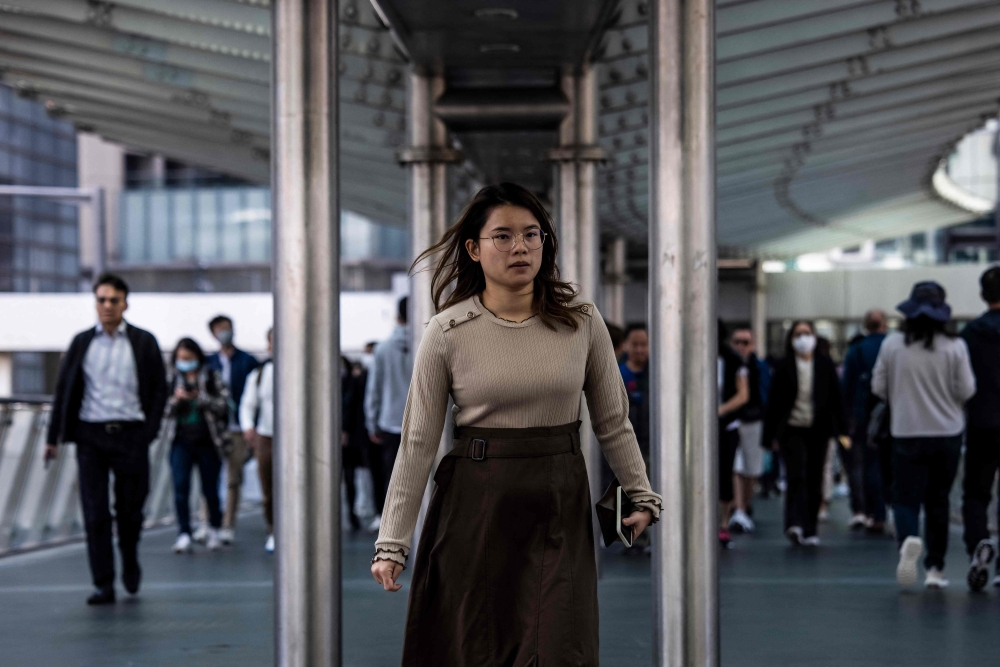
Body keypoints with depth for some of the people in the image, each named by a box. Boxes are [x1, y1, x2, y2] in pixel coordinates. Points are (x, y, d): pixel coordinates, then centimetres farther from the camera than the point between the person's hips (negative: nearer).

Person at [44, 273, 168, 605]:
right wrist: (53, 437, 6)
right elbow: (63, 389, 10)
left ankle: (130, 561, 31)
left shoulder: (144, 342, 5)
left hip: (130, 435, -1)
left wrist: (149, 432, -5)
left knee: (130, 509, 4)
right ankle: (104, 584, 0)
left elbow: (160, 389, 5)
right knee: (95, 513, -3)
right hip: (91, 435, 1)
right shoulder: (82, 342, 8)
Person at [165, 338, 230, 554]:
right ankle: (184, 534, -9)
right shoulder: (174, 379, 8)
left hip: (208, 442, -1)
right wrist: (177, 399, -14)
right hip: (182, 442, 1)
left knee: (210, 489, 6)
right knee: (180, 488, -11)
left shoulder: (212, 377, 3)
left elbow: (224, 403, -6)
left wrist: (201, 398, -19)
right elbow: (167, 412, 6)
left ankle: (214, 531, 25)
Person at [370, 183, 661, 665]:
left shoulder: (582, 322, -1)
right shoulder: (447, 332, -4)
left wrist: (641, 497, 6)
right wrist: (392, 543, -5)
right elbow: (418, 442, -2)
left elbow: (613, 422, 10)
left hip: (559, 504, 1)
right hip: (475, 503, -1)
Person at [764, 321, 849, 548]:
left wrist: (842, 430, -1)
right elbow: (775, 401, 2)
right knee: (795, 476, -16)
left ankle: (810, 529, 14)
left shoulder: (825, 365, 3)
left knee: (814, 480, 6)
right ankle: (794, 524, -24)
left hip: (818, 430, 2)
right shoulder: (784, 367, 0)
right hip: (792, 429, -2)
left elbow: (836, 398, 4)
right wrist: (773, 435, 0)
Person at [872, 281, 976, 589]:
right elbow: (966, 390, -8)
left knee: (906, 497, 3)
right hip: (947, 433, 0)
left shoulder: (892, 344, -6)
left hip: (906, 433, 0)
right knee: (938, 500, 13)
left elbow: (878, 387, 0)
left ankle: (908, 539, -29)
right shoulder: (955, 346, -9)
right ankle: (935, 568, 14)